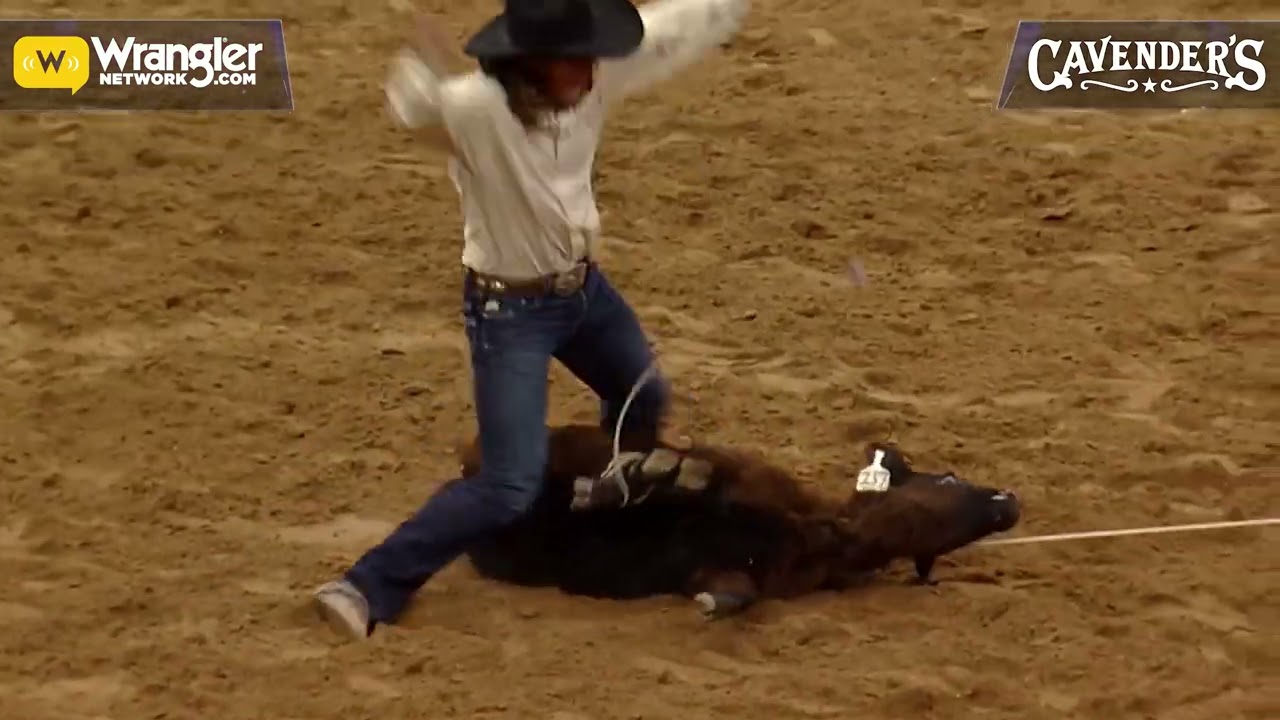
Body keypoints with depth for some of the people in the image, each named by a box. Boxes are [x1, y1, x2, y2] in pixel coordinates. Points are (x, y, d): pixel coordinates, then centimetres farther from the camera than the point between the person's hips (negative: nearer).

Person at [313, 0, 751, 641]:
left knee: (644, 401, 28)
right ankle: (367, 590, -6)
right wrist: (421, 77, -67)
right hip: (508, 312, -7)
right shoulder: (478, 108, -30)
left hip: (583, 288, 8)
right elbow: (414, 106, -45)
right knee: (511, 487, -13)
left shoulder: (597, 79, -14)